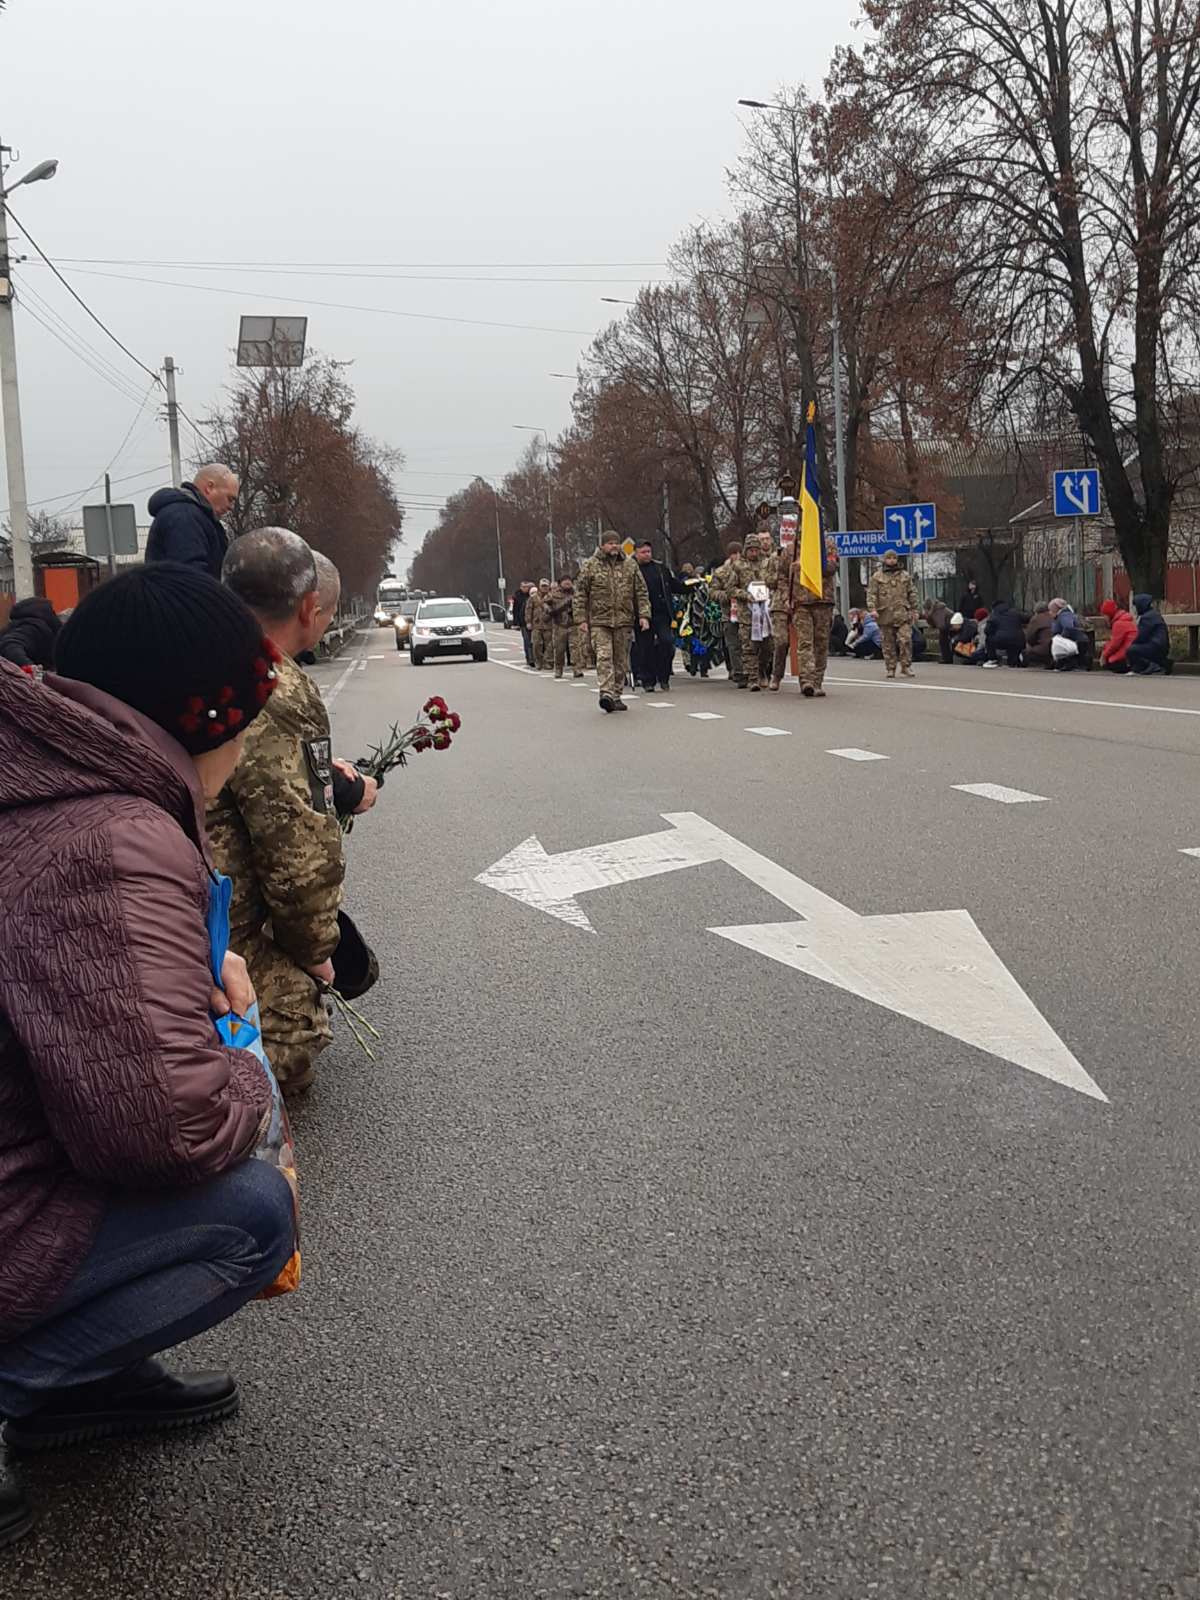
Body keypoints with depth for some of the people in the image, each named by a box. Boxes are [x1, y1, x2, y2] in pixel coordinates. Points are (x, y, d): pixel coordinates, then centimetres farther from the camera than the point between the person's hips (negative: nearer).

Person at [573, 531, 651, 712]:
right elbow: (580, 595, 4)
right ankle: (606, 693, -23)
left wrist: (643, 615, -1)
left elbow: (642, 592, 9)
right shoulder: (590, 567, 3)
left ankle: (616, 695, 16)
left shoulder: (630, 565, 9)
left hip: (624, 621, 3)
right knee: (603, 657, -15)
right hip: (599, 621, -3)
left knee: (621, 660, 7)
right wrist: (581, 619, -3)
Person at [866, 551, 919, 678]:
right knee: (888, 644, 4)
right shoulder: (877, 577, 5)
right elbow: (871, 594, -1)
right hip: (885, 615, -1)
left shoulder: (905, 576, 13)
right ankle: (890, 669, 13)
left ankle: (906, 667, -3)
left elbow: (912, 593, 16)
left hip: (903, 615, 1)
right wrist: (872, 608, -15)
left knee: (905, 640, -10)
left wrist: (914, 610, 12)